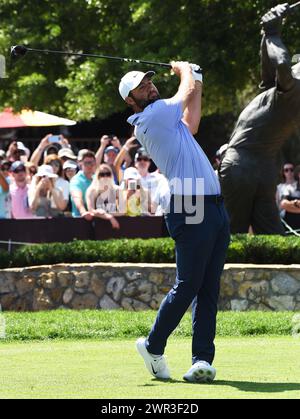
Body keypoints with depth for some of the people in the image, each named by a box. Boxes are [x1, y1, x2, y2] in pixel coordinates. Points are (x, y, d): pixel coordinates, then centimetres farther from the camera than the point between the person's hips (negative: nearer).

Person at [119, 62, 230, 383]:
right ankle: (153, 347, 11)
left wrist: (195, 82, 42)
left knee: (209, 289, 3)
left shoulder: (164, 119, 21)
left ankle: (203, 359, 0)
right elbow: (189, 91, 3)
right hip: (190, 209, -9)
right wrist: (184, 70, 25)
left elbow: (191, 123, 40)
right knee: (188, 286, -5)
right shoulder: (151, 117, -7)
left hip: (214, 208, 9)